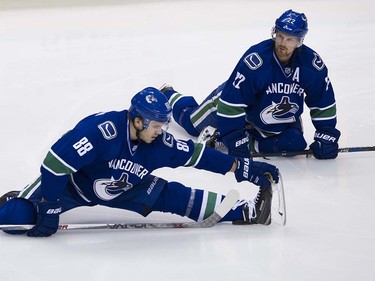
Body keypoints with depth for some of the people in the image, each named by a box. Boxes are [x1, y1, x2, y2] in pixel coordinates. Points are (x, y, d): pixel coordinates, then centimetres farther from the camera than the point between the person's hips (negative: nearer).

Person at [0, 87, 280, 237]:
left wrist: (243, 168, -12)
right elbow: (55, 163, -37)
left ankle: (244, 211, -6)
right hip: (72, 182, -5)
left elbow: (198, 155, -7)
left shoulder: (160, 143, -17)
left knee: (175, 196, -9)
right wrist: (49, 210, -35)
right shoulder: (101, 129, -38)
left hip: (121, 190, 5)